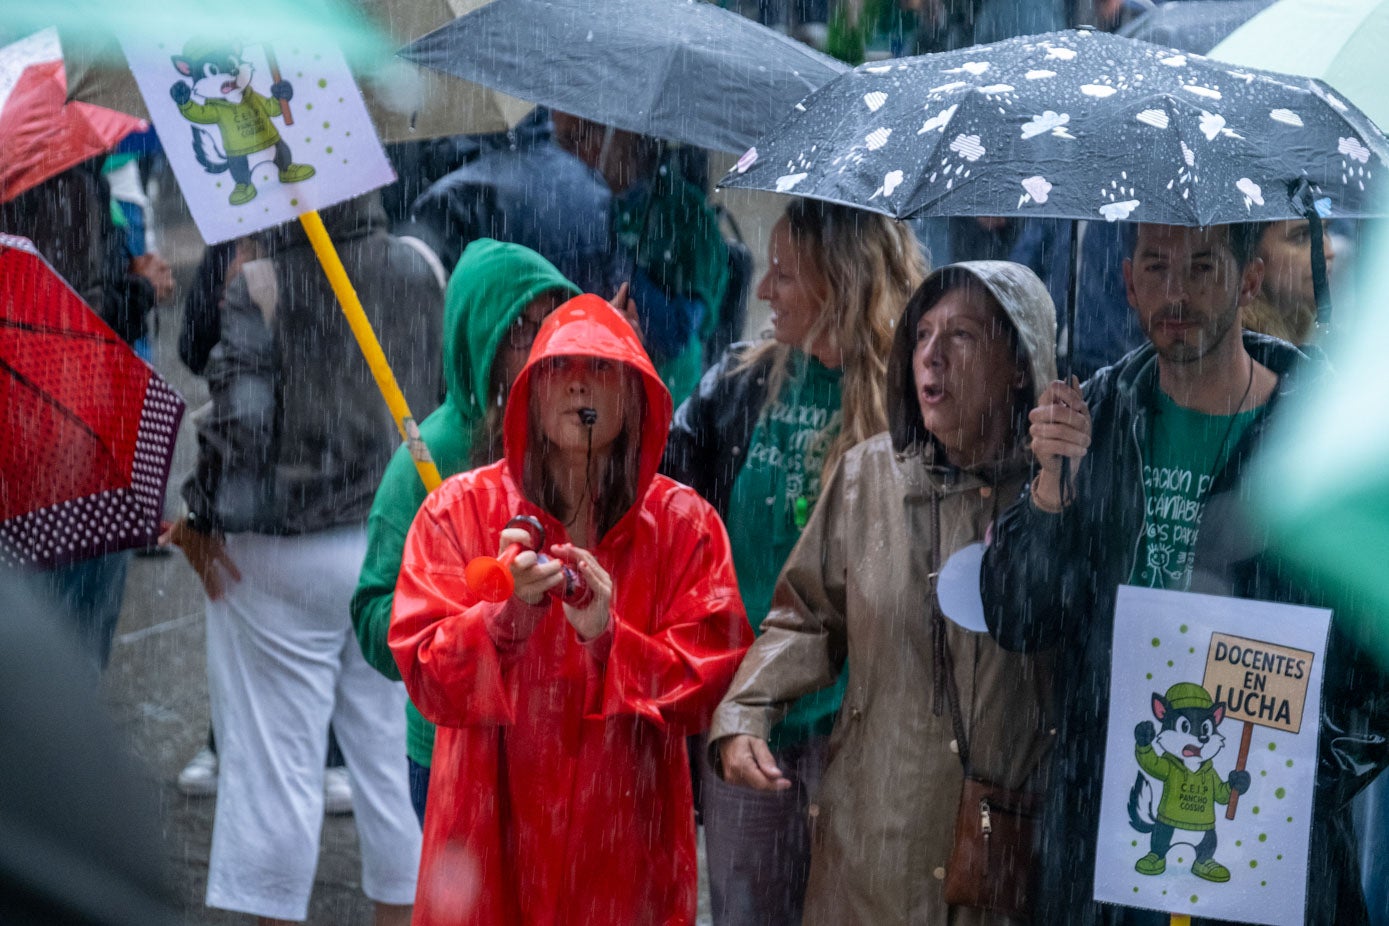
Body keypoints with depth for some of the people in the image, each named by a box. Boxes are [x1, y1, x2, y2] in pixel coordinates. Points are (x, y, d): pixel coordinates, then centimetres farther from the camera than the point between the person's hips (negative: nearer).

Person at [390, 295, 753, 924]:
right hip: (492, 831, 0)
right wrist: (509, 612, -25)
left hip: (626, 834, 1)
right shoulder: (460, 510, -1)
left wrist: (607, 637, -21)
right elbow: (427, 677, -8)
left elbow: (710, 680, -6)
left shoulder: (682, 522, 1)